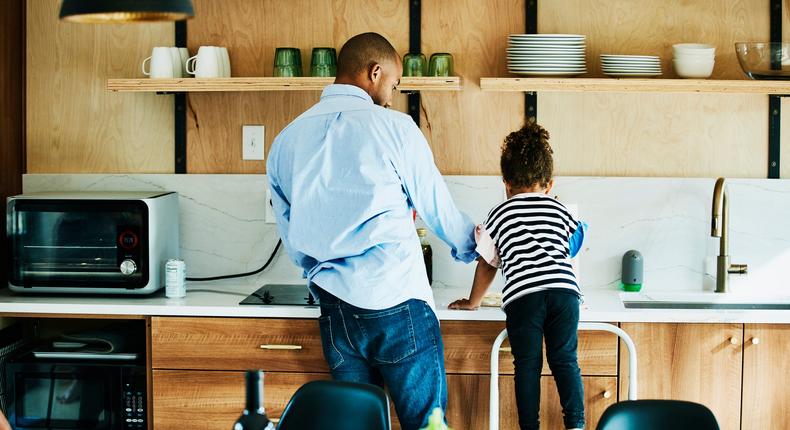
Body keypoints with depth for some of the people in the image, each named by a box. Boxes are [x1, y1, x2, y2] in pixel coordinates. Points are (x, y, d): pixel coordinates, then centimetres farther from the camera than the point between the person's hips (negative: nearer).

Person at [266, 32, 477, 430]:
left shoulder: (286, 140, 10)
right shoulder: (392, 126, -4)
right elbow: (437, 207, 7)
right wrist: (472, 246, 26)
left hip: (335, 308, 5)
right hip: (397, 303, -5)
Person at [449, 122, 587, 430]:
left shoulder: (499, 215, 18)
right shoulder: (560, 211, 21)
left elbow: (487, 264, 23)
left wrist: (473, 302, 35)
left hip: (522, 296, -2)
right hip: (564, 290, 2)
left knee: (527, 364, 5)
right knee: (565, 360, 8)